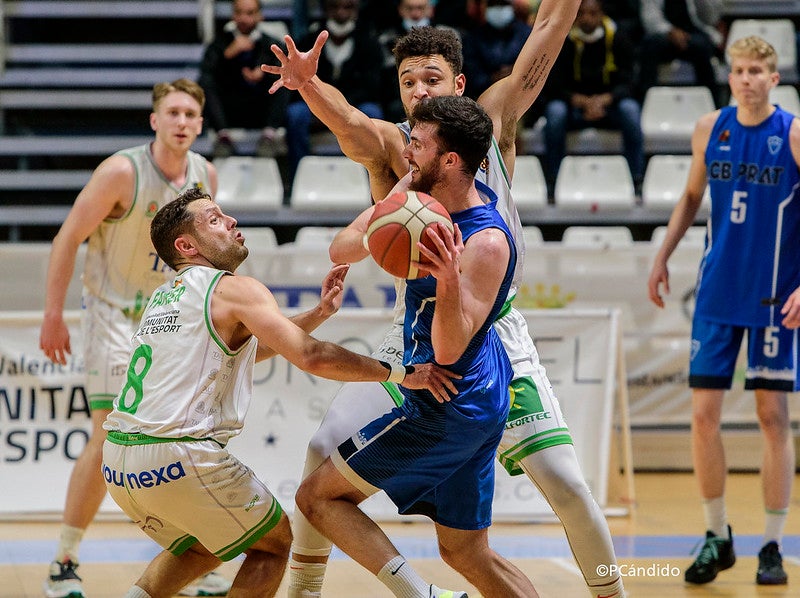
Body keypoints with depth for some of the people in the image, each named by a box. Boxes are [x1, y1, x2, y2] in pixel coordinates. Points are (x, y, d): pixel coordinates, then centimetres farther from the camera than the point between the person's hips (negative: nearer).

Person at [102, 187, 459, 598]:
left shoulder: (164, 297, 21)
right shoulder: (235, 289, -4)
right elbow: (309, 356, -15)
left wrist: (319, 314, 27)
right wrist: (401, 373, -8)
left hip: (118, 461, 8)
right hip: (179, 456, -8)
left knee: (201, 548, 31)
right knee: (274, 543, 13)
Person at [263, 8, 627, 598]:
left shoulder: (493, 120, 0)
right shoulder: (389, 145, -4)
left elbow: (550, 26, -4)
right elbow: (347, 121, -28)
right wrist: (309, 84, -49)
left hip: (496, 334, -1)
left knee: (565, 483, -11)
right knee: (326, 452, -6)